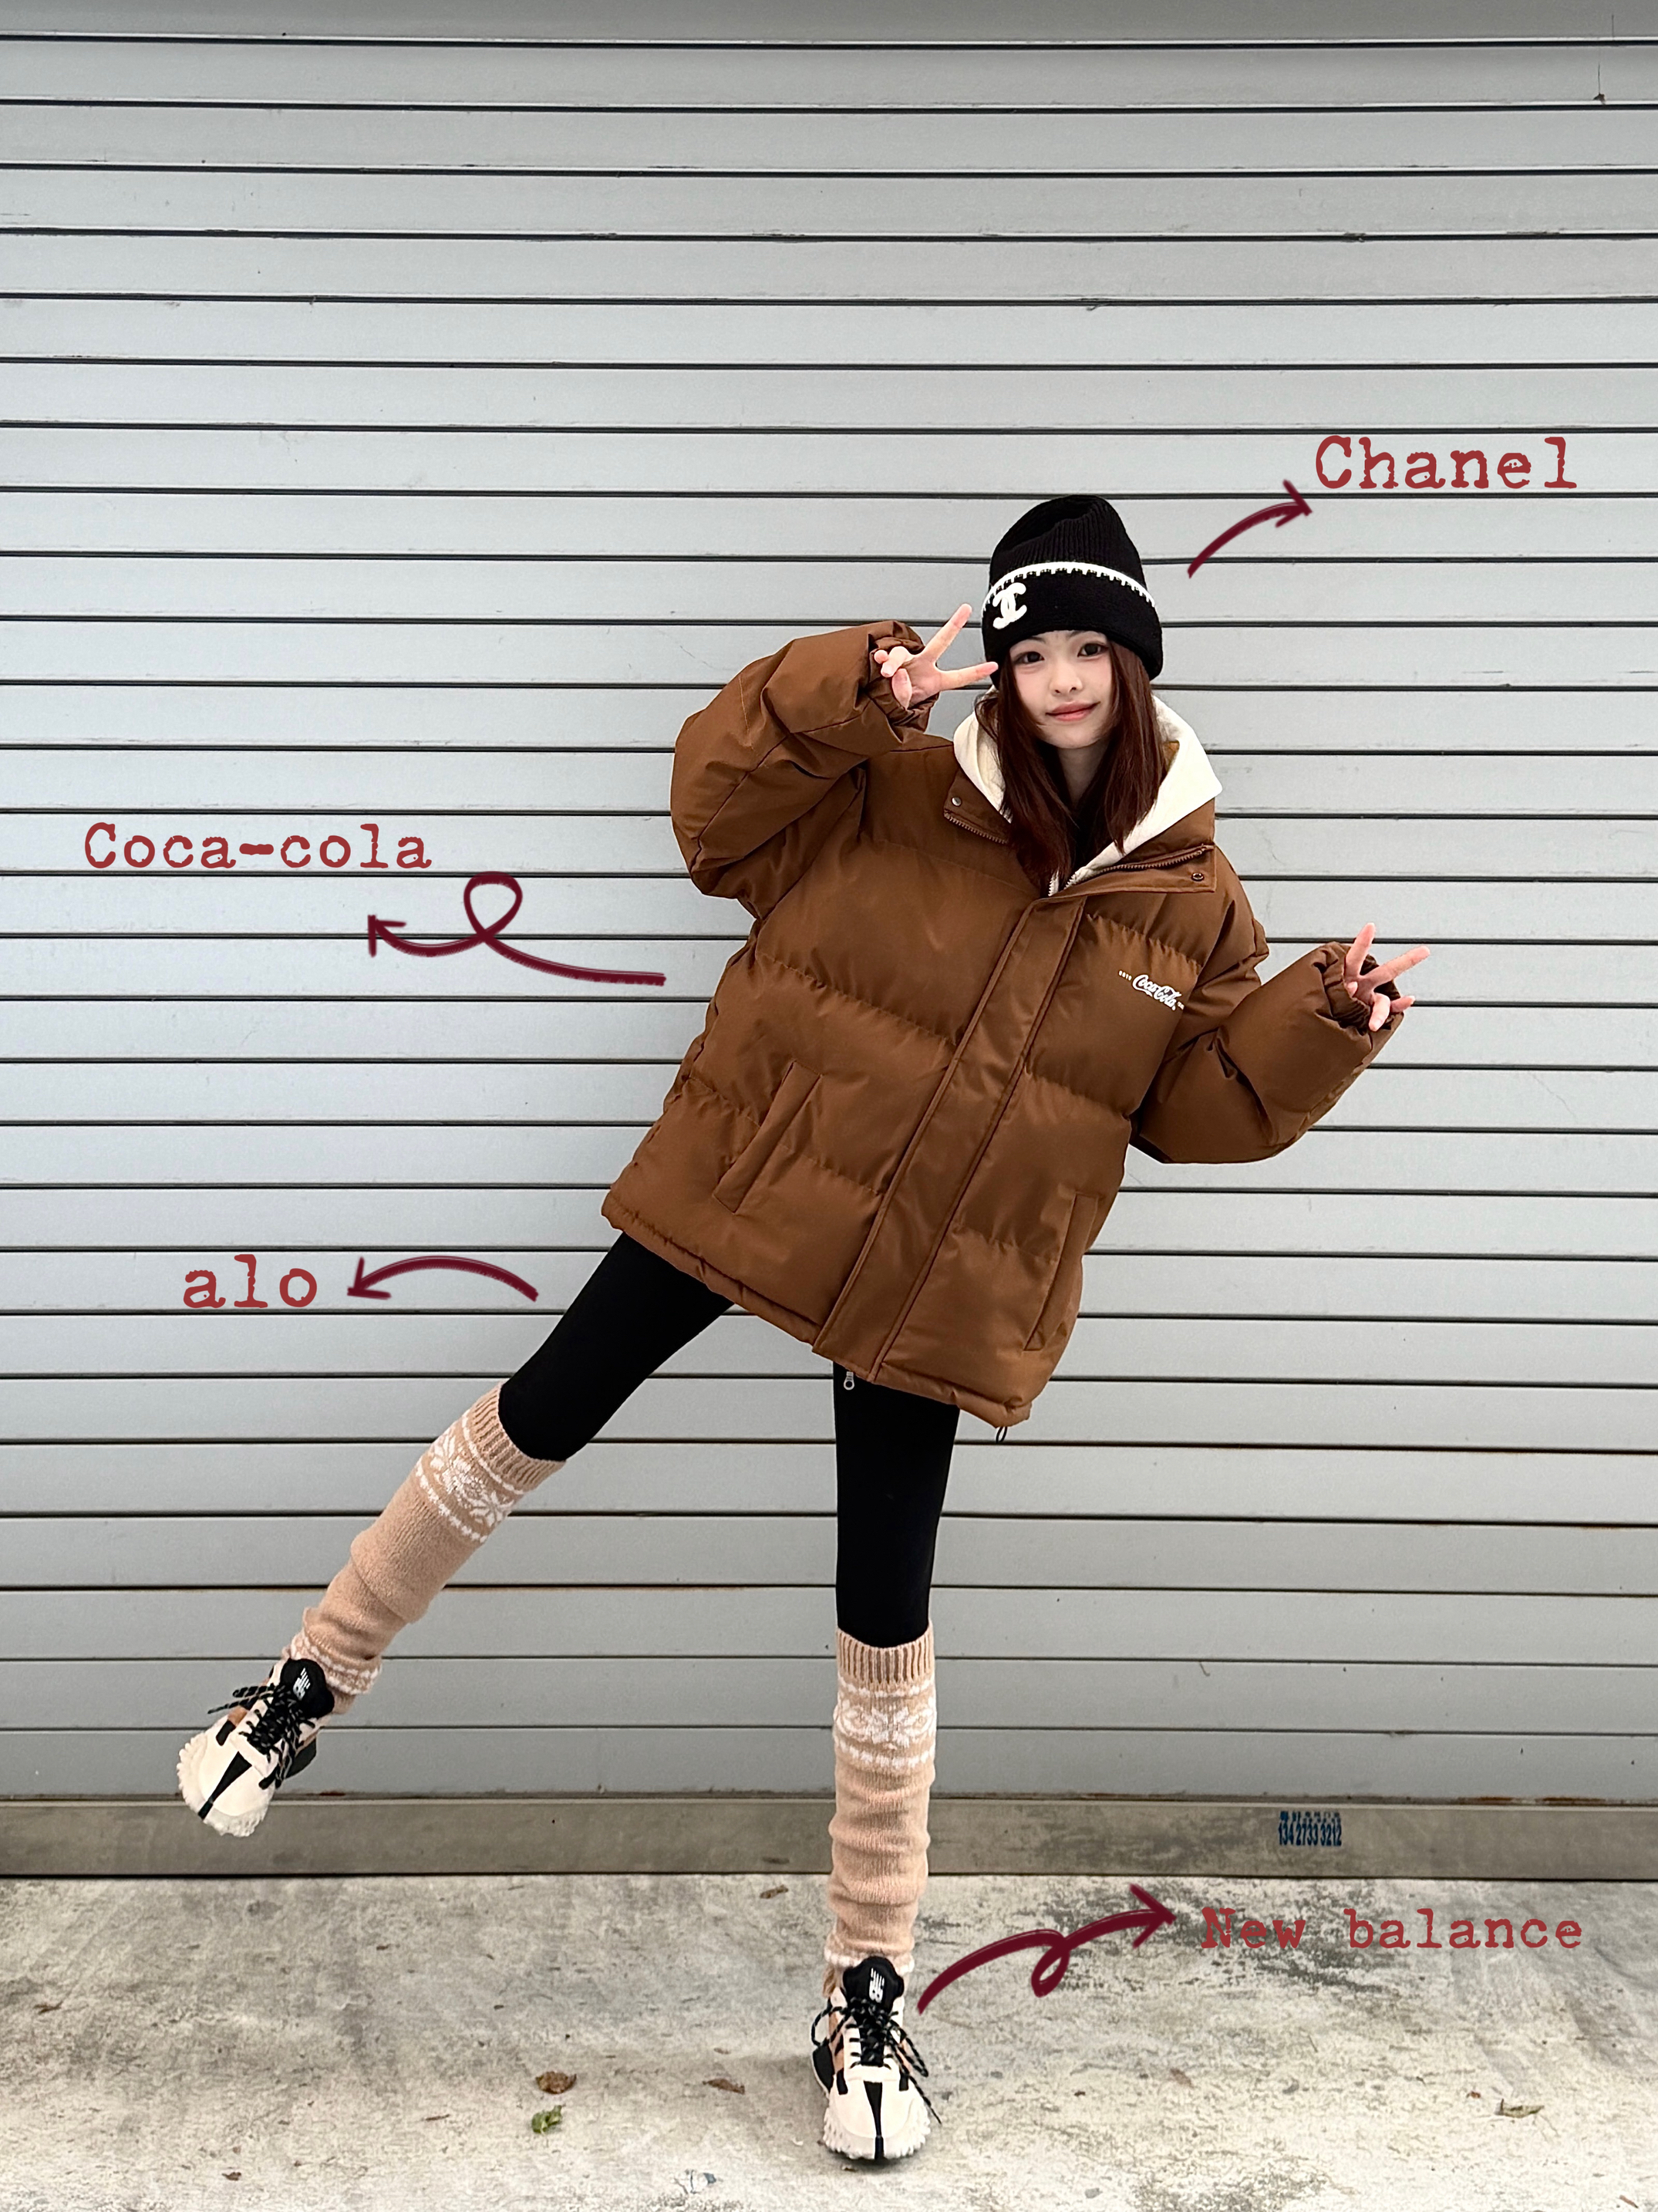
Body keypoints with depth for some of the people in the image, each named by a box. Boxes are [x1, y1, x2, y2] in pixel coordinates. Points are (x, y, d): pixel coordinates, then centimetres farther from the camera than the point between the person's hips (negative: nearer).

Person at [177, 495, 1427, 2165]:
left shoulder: (1192, 904, 1)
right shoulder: (892, 792, -4)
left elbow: (1205, 1105, 5)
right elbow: (716, 803, -10)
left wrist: (1322, 1021, -11)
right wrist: (849, 694, -24)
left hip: (936, 1290, 1)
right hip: (745, 1192, 0)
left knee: (884, 1620, 5)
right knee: (538, 1419, 5)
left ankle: (868, 1992, 22)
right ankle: (319, 1676, 31)